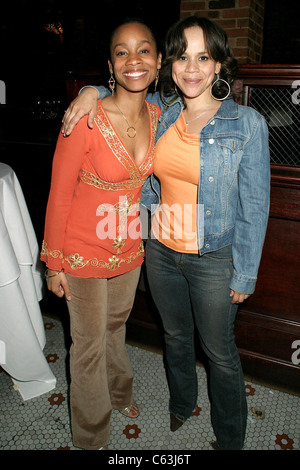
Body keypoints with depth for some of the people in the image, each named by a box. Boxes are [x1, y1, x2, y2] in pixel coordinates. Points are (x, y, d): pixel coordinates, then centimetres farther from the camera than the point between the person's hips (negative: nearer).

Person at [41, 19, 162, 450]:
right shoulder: (85, 120, -23)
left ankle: (118, 390, 58)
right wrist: (54, 261, -9)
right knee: (89, 344, 13)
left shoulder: (157, 115, -5)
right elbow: (59, 195, -15)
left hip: (129, 248, 5)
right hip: (85, 253, -5)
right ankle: (91, 437, 41)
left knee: (116, 325, 28)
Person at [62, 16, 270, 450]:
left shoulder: (246, 124, -13)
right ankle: (182, 402, 54)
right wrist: (92, 92, -3)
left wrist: (245, 274, -8)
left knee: (220, 353, 13)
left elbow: (254, 207, -10)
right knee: (176, 336, 24)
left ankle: (230, 439, 40)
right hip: (161, 251, 4)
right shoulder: (160, 112, -1)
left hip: (214, 260, -4)